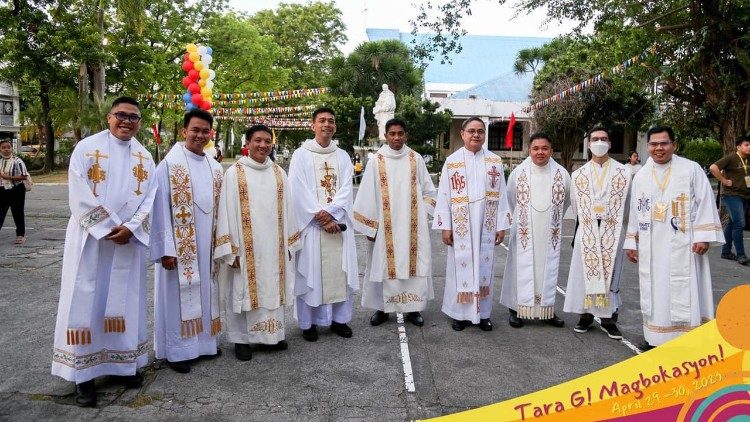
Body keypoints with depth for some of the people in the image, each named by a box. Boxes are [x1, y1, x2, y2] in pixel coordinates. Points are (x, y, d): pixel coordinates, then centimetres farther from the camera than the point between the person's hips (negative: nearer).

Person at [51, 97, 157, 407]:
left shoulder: (144, 157, 9)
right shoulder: (86, 148, -3)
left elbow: (149, 198, 3)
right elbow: (79, 195, -10)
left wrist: (130, 228, -12)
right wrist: (108, 227, -15)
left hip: (130, 240, 4)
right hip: (90, 238, -3)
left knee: (125, 301, 9)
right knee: (87, 302, 0)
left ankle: (125, 363, 21)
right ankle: (83, 373, 8)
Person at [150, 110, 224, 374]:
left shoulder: (215, 167, 8)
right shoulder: (169, 164, -9)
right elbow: (161, 209, -12)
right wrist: (167, 249, -16)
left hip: (206, 244, 6)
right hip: (179, 245, -6)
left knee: (204, 293, 14)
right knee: (179, 294, 4)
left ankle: (203, 342, 27)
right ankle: (177, 350, 16)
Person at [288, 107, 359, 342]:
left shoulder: (343, 156, 11)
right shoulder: (301, 155, -1)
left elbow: (346, 189, 1)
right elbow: (300, 192, -8)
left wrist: (331, 213, -16)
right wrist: (322, 220, -13)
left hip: (338, 223, 4)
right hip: (312, 224, -3)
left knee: (340, 271, 6)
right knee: (311, 271, 0)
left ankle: (339, 318, 18)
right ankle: (308, 322, 11)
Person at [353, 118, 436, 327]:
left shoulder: (416, 159, 4)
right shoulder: (377, 161, -1)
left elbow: (428, 191, 11)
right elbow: (367, 195, -2)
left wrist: (421, 211, 0)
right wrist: (369, 225, -5)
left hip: (412, 225, 2)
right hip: (385, 225, -1)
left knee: (413, 263, 3)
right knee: (384, 264, 3)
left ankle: (413, 308, 15)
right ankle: (382, 308, 15)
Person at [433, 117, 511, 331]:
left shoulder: (495, 161, 5)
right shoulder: (452, 162, 0)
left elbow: (501, 195, 5)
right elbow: (444, 195, -1)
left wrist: (501, 226, 1)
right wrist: (445, 227, -6)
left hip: (486, 225, 2)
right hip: (461, 225, -1)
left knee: (484, 267, 7)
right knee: (461, 267, 3)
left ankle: (483, 313, 18)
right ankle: (460, 313, 15)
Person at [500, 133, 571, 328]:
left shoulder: (562, 174, -3)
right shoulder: (518, 173, -5)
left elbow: (566, 202, 13)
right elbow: (510, 200, 10)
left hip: (550, 234, 2)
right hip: (524, 233, -1)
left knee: (548, 269, 8)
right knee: (523, 269, 2)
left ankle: (547, 310, 19)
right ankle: (516, 309, 12)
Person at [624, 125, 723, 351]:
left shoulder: (691, 169, -1)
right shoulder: (640, 176, 10)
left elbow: (705, 203, -4)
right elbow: (635, 210, 14)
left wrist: (703, 237, -12)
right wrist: (631, 242, 12)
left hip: (681, 244, -4)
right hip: (651, 246, 4)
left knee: (684, 291, -3)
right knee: (654, 289, 8)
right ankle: (656, 336, 19)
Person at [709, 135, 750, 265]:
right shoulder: (731, 158, -11)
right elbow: (713, 168, -22)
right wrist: (724, 181, -18)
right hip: (732, 195, -8)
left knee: (732, 223, 12)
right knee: (739, 223, -14)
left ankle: (726, 252, 20)